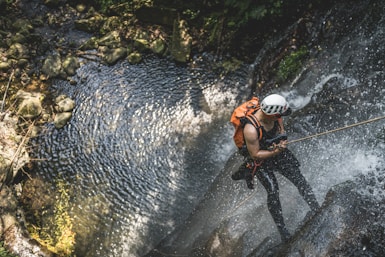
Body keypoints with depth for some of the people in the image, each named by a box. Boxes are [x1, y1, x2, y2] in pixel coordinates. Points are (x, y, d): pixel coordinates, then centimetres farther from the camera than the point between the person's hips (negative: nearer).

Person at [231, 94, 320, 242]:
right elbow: (255, 154, -25)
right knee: (273, 191, -10)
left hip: (277, 151, 6)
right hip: (259, 160, -5)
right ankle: (282, 230, 3)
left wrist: (282, 141, -18)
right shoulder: (250, 130, -36)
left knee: (299, 179, 0)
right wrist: (275, 152, -31)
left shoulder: (274, 116, -18)